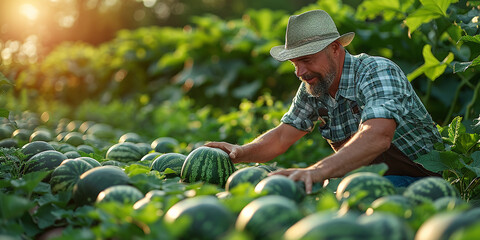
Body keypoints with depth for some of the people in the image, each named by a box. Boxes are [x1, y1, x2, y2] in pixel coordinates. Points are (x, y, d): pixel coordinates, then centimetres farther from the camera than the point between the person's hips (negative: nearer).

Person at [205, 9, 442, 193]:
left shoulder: (378, 72, -24)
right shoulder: (312, 88, -1)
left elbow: (377, 137, -42)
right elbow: (282, 136, 4)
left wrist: (316, 171, -56)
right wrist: (241, 152, -18)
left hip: (414, 178, -7)